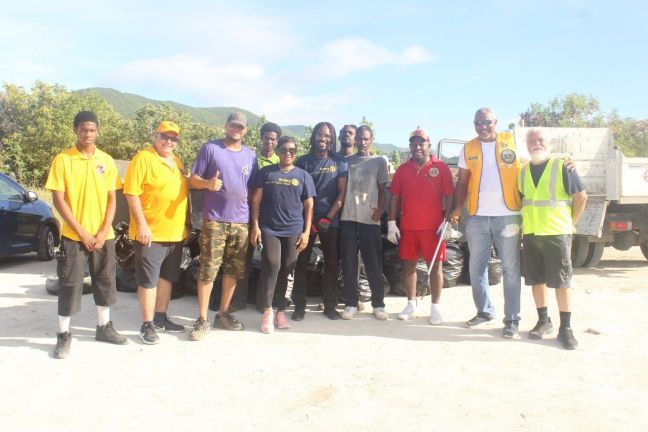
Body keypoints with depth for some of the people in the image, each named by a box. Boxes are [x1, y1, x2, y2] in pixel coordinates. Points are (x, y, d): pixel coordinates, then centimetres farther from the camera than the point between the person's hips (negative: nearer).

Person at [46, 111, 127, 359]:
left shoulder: (106, 161, 4)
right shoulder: (62, 159, -6)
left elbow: (111, 198, 5)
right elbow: (58, 200, -8)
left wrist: (104, 231, -6)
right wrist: (82, 232, -13)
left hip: (103, 235, 4)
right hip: (73, 235, -3)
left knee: (105, 281, 12)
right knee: (70, 285, 1)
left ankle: (104, 328, 27)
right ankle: (63, 335, 13)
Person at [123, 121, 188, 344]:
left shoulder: (177, 162, 14)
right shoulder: (143, 159, -10)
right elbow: (131, 194, -15)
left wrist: (186, 225, 16)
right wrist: (142, 225, -21)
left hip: (176, 234, 8)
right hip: (151, 234, -8)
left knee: (167, 278, 16)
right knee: (148, 281, -1)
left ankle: (161, 318, 29)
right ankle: (147, 325, 9)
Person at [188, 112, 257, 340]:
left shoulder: (251, 155, 13)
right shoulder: (210, 148, 0)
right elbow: (193, 179, -1)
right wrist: (208, 183, -23)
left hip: (241, 222, 4)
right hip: (214, 220, -4)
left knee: (234, 271, 9)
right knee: (208, 271, -4)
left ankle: (223, 313, 23)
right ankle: (202, 319, 5)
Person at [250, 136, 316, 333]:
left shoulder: (303, 176, 9)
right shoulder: (265, 172, 8)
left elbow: (308, 206, 8)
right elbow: (256, 200, 6)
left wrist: (306, 232, 0)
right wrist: (255, 225, -4)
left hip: (294, 231, 1)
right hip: (269, 229, -1)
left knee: (286, 270, 4)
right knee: (272, 266, -13)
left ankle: (281, 310, 16)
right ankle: (267, 310, 0)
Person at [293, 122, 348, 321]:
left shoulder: (339, 162, 5)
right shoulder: (303, 161, 4)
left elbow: (342, 193, 1)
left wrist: (328, 218, -8)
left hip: (331, 220, 1)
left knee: (332, 263, 4)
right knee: (302, 262, 1)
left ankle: (330, 305, 15)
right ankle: (299, 306, 9)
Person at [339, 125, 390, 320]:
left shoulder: (380, 161, 8)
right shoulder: (346, 161, 11)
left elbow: (382, 190, 7)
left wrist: (380, 210, -7)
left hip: (370, 219, -1)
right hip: (347, 218, 1)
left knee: (374, 264, 1)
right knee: (349, 263, 3)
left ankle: (378, 304, 11)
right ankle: (351, 303, 11)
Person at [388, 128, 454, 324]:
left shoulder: (441, 168, 0)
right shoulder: (402, 169, 7)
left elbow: (449, 196, -2)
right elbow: (395, 197, 8)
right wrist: (392, 223, 2)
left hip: (433, 227, -3)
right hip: (407, 227, 3)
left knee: (435, 265, 2)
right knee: (409, 264, 9)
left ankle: (435, 307, 10)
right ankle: (411, 304, 22)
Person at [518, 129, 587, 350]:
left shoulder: (562, 166, -3)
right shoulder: (522, 171, 10)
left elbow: (581, 196, -1)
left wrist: (570, 223, -1)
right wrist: (524, 223, 10)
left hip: (556, 233, -4)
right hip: (530, 234, 5)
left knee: (562, 281, -1)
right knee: (536, 279, 9)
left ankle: (565, 328, 6)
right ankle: (543, 321, 22)